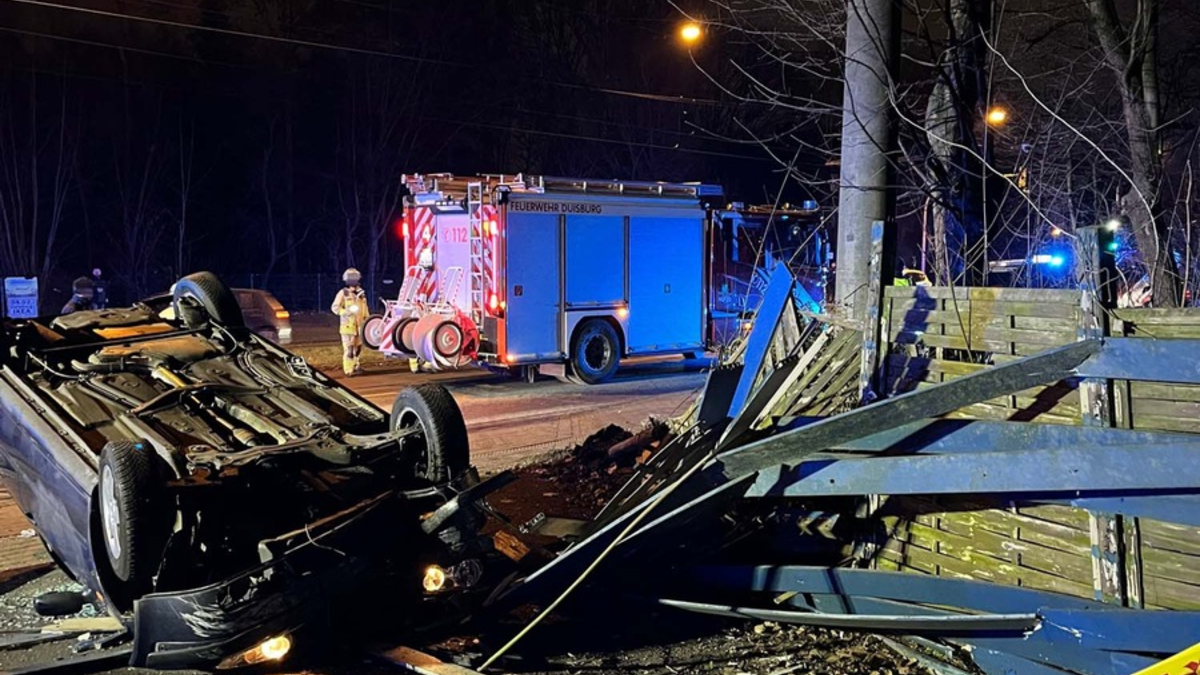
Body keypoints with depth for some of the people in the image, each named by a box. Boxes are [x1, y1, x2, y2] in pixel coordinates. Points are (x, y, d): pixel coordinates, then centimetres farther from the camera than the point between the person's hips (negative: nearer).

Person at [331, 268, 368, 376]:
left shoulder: (361, 293, 14)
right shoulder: (343, 293, -2)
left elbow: (365, 309, 22)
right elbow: (335, 307, -6)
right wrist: (346, 311, -20)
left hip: (359, 325, 6)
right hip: (348, 325, -6)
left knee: (358, 347, 12)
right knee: (349, 348, -9)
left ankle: (355, 366, 26)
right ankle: (349, 370, -8)